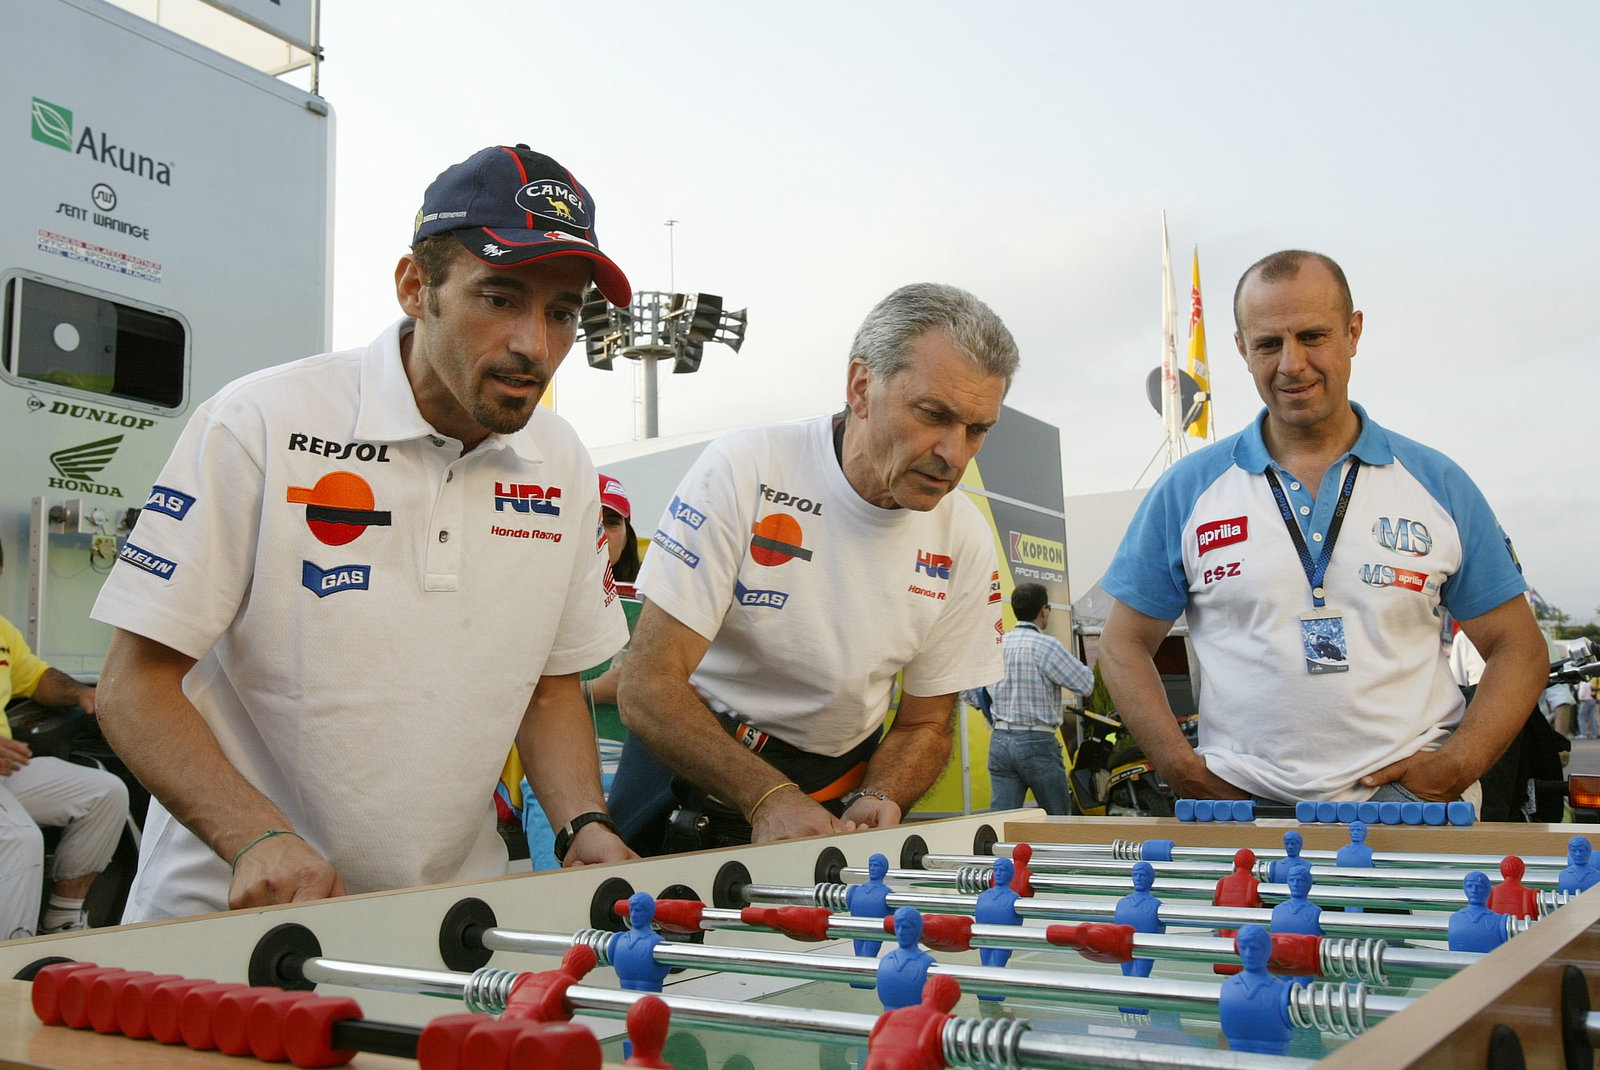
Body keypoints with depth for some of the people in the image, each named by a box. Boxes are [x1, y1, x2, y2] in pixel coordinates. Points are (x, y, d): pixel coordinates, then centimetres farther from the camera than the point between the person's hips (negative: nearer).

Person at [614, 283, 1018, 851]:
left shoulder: (966, 541, -4)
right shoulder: (744, 469, -17)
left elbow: (924, 726, 6)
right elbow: (648, 688, -18)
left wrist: (875, 801, -14)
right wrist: (770, 798, -30)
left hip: (839, 801, 4)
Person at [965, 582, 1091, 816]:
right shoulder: (1046, 645, -12)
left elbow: (970, 694, 12)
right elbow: (1085, 684, -8)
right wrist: (1077, 664, 12)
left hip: (999, 741, 5)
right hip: (1037, 743, -5)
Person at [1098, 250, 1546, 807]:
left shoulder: (1439, 484, 9)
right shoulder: (1185, 490, 6)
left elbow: (1517, 645, 12)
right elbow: (1125, 644, 9)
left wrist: (1456, 767, -4)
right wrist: (1185, 772, -4)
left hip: (1409, 797, -1)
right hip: (1242, 804, 2)